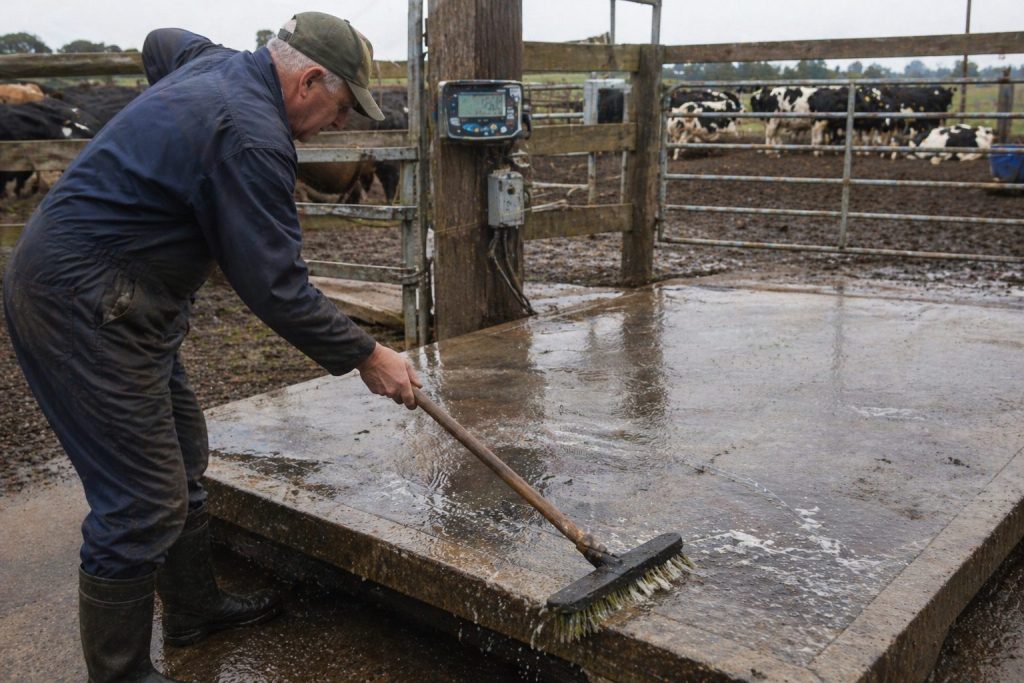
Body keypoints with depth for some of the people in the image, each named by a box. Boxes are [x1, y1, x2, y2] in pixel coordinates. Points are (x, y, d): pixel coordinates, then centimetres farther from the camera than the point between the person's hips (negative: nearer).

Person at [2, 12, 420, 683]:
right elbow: (275, 288, -22)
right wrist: (367, 357, -13)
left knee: (182, 455, 19)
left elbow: (162, 41, 35)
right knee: (144, 500, -7)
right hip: (84, 307, -11)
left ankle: (195, 607, 35)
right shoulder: (253, 139, -22)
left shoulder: (216, 64, 9)